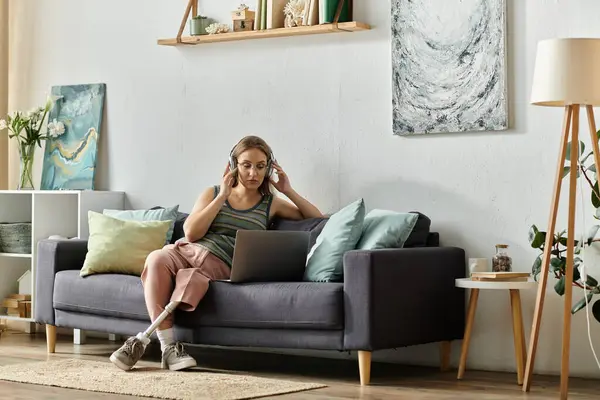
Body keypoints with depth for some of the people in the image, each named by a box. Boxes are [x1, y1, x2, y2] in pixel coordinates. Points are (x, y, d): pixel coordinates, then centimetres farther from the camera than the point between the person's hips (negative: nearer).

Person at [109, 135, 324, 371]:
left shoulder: (271, 204, 16)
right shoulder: (213, 194, 17)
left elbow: (318, 219, 14)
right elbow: (191, 232, 2)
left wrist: (289, 192, 3)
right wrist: (223, 196, -1)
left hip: (218, 264, -1)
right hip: (186, 249, 1)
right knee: (157, 259, -36)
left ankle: (142, 341, -31)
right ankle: (168, 347, -37)